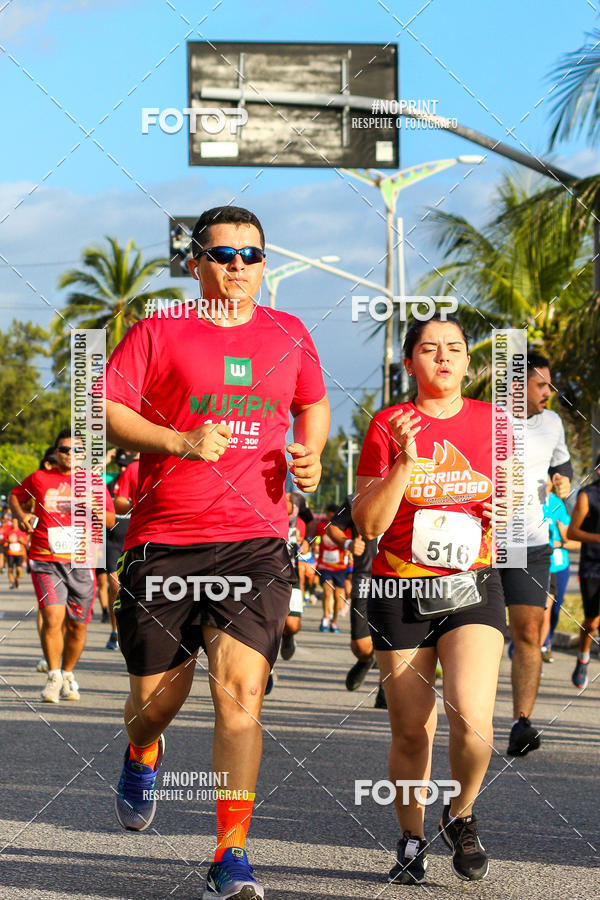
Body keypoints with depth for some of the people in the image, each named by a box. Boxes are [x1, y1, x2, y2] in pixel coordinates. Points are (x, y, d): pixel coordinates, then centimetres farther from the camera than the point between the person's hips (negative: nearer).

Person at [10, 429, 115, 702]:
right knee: (53, 617, -17)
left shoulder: (93, 482, 8)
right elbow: (15, 495, 27)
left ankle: (68, 675, 26)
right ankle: (53, 676, -5)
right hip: (45, 560, -1)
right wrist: (21, 515, 7)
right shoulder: (38, 479, 8)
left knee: (77, 625, 5)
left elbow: (110, 520, 8)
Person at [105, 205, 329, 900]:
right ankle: (141, 757, 45)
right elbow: (103, 409, -4)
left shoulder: (288, 335, 13)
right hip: (163, 541, -1)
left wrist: (309, 454, 10)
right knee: (156, 698, 6)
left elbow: (313, 403, 31)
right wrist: (182, 441, -16)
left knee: (240, 694, -14)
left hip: (255, 542, 1)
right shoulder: (160, 333, 2)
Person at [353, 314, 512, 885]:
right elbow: (369, 524, -8)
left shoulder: (490, 421, 5)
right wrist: (405, 460, -19)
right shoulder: (388, 426, -2)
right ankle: (412, 840, 25)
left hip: (473, 587, 1)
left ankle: (460, 816, 10)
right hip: (401, 591, -1)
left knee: (472, 718, -18)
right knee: (411, 731, 3)